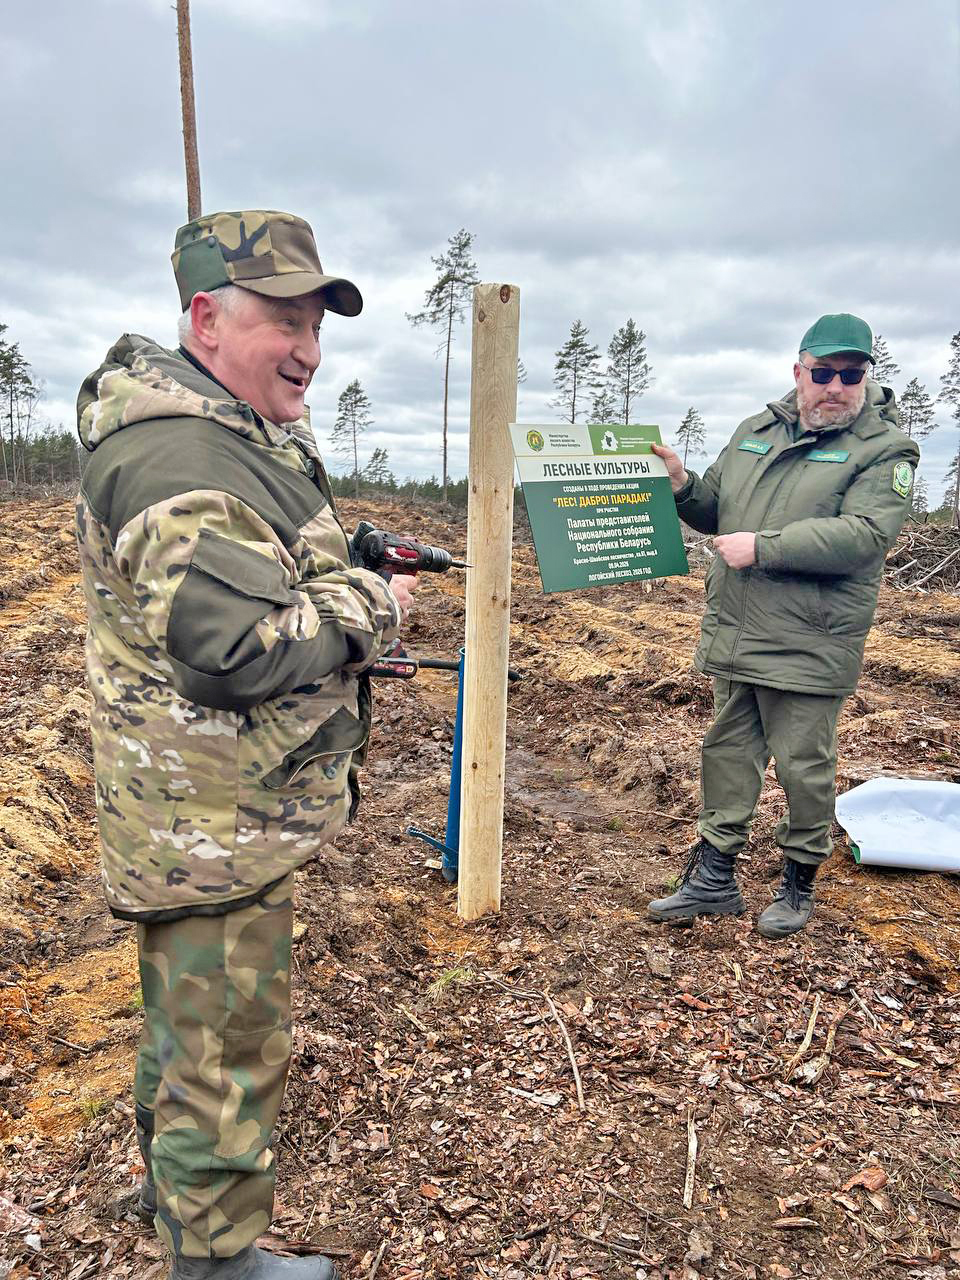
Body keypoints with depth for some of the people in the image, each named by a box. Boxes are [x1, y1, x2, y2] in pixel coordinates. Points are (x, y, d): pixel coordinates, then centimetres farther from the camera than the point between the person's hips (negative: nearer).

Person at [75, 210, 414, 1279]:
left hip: (211, 809, 11)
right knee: (230, 1037, 8)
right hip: (216, 818, -11)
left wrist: (351, 575, 8)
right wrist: (371, 609, -18)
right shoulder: (178, 457, -24)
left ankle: (173, 1176, 51)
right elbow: (237, 646, -32)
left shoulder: (236, 433, 12)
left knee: (191, 1004, 28)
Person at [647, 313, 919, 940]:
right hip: (733, 636, 6)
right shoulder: (755, 431, 13)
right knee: (728, 753, 13)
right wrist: (684, 486, -1)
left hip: (807, 647, -5)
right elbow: (715, 512, 20)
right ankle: (715, 876, 27)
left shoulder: (885, 448, -6)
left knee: (804, 767, 6)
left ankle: (800, 881, 28)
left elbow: (862, 535, -20)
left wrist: (762, 546, -22)